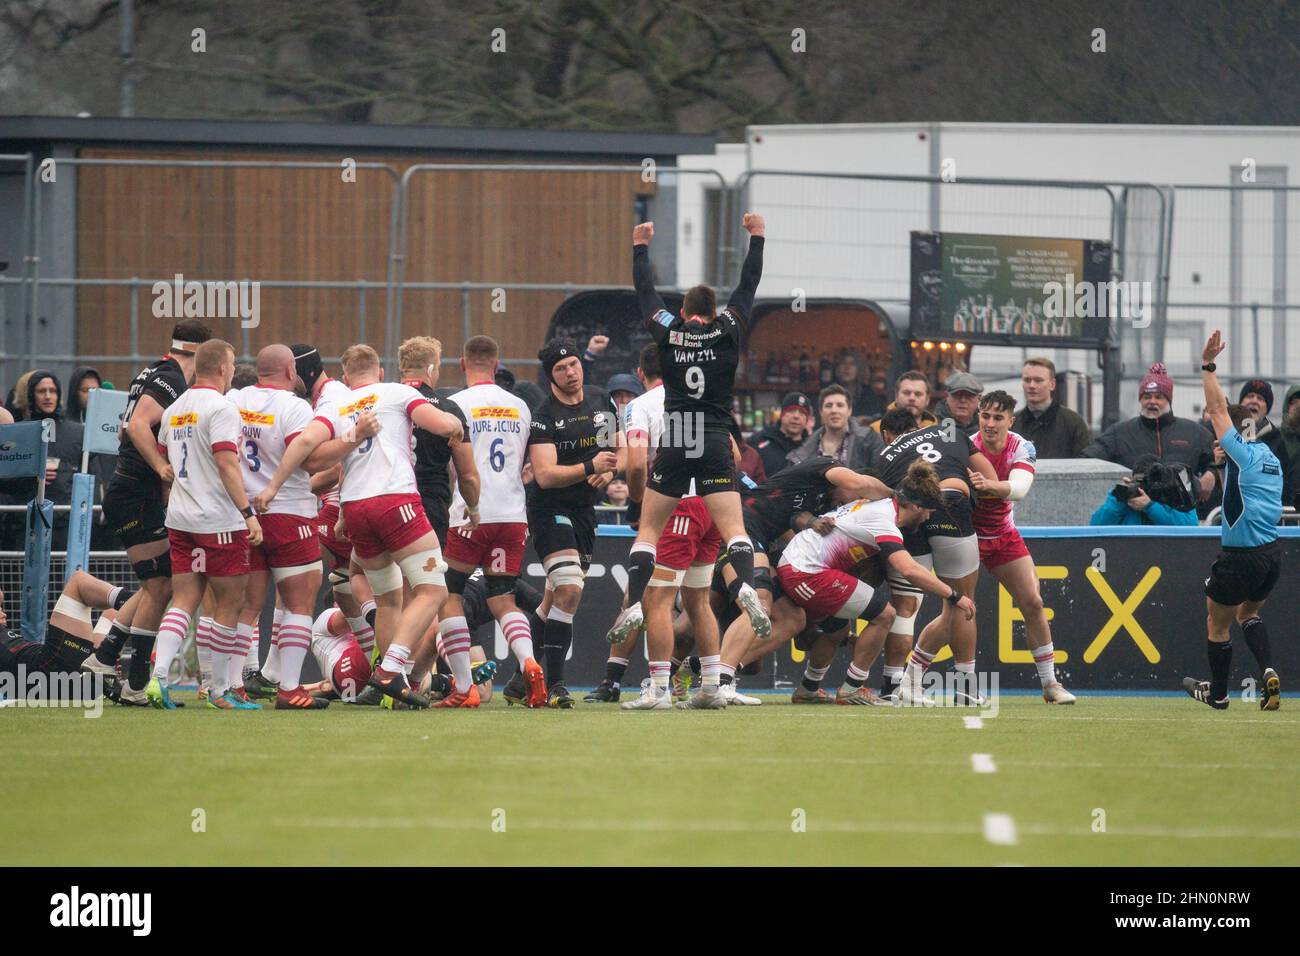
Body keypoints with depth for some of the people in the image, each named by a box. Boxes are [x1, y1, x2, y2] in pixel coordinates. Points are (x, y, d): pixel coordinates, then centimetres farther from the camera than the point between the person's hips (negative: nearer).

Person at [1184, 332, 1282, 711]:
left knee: (1218, 622, 10)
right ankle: (1268, 672, 2)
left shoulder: (1240, 451, -10)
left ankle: (1216, 692, 23)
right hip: (1272, 553, 8)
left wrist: (1208, 365, -8)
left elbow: (1217, 408, -11)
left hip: (1241, 558, -8)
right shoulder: (1270, 459, 12)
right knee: (1248, 613, 25)